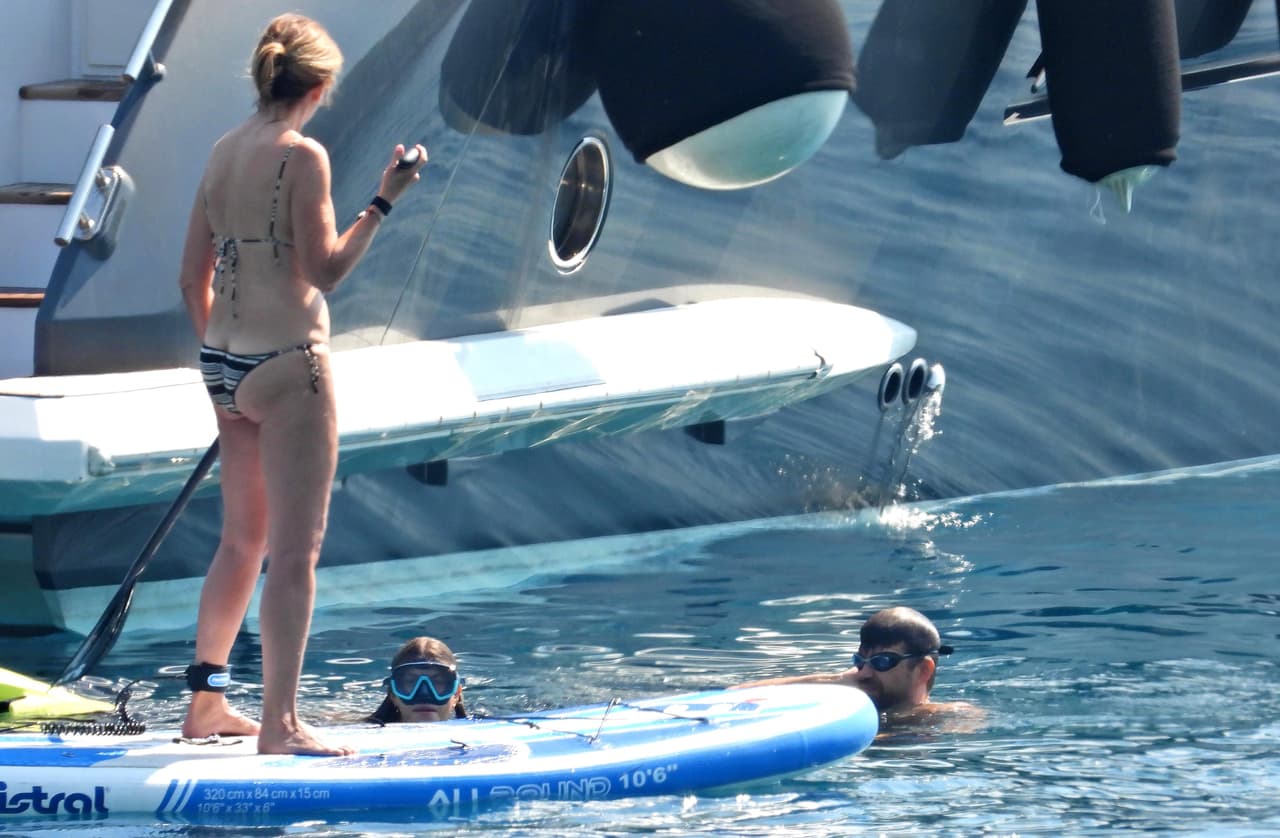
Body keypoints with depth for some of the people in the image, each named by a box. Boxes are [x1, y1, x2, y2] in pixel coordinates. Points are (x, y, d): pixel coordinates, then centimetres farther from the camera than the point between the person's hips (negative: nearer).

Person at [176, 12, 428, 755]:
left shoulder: (224, 151, 9)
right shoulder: (302, 155, -13)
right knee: (296, 549, -4)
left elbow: (194, 276, 13)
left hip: (227, 362, 8)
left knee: (243, 539, 20)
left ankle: (208, 701, 25)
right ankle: (280, 722, -5)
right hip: (287, 364, -8)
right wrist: (385, 201, -13)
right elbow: (325, 270, -17)